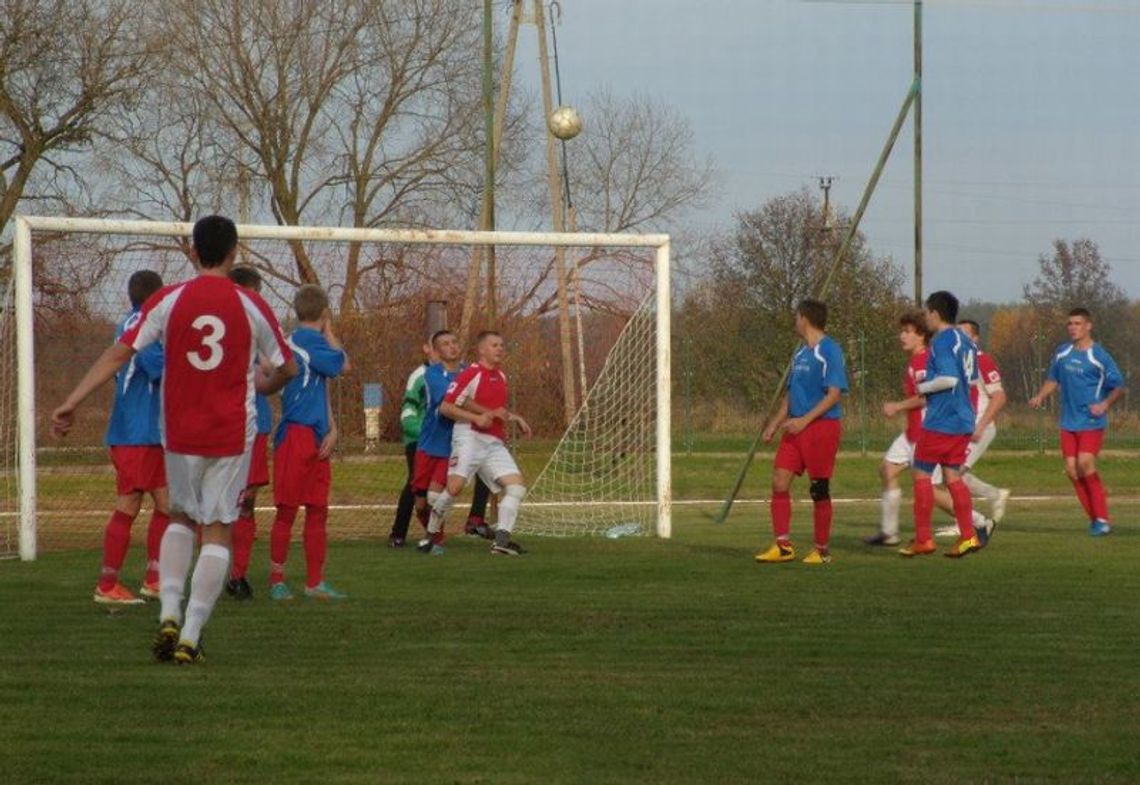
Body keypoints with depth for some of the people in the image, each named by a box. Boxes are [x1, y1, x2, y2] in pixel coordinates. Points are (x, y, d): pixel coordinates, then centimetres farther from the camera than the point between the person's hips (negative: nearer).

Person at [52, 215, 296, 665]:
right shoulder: (251, 307, -3)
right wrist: (263, 387, 30)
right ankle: (190, 637, -4)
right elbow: (286, 369, 8)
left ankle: (169, 614, 4)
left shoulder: (168, 301, -3)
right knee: (217, 530, 3)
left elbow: (119, 354, -7)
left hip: (179, 434, 1)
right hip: (232, 435, -1)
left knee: (181, 518, 21)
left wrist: (71, 403, -6)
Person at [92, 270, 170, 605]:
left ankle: (153, 580, 16)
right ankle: (107, 586, -3)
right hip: (136, 436, -10)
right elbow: (160, 367, -25)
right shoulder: (141, 325, -14)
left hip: (151, 435, 10)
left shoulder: (127, 325, 15)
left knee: (166, 503, 11)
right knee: (128, 508, -6)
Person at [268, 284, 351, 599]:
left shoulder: (311, 341, 17)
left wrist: (332, 431, 3)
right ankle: (277, 581, 1)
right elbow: (344, 365, -11)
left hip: (316, 440, 9)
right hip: (296, 435, -9)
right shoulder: (304, 340, -11)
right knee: (287, 511, -4)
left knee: (318, 511, 9)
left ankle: (315, 582, 13)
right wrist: (329, 330, 3)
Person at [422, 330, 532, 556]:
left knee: (517, 485, -10)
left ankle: (501, 539, -16)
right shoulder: (471, 374, -6)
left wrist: (515, 418, 19)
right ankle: (431, 535, -1)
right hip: (469, 438, -7)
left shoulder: (501, 377, 18)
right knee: (455, 486, -20)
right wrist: (477, 417, -19)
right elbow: (446, 407, -11)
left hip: (494, 443, 7)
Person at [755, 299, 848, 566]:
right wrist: (775, 423, 16)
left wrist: (804, 420, -21)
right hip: (795, 427, 8)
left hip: (822, 425, -8)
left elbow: (834, 393, -16)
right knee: (779, 481, -1)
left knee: (819, 489, -1)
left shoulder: (829, 351, -10)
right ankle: (783, 545, 3)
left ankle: (822, 550, 8)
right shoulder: (800, 353, 17)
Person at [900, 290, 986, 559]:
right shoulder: (965, 341, 13)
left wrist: (923, 387, -9)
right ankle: (968, 535, 2)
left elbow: (949, 378, -24)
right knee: (953, 477, 11)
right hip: (963, 421, 8)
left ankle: (923, 539, 2)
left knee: (921, 474, 1)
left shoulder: (941, 342, -14)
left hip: (939, 422, -8)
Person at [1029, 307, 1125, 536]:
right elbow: (1053, 379, 21)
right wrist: (1040, 397, 4)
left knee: (1085, 464, -19)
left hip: (1091, 422, -6)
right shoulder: (1062, 352, 8)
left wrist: (1105, 404, -18)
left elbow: (1119, 387, -3)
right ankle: (1094, 517, 10)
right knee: (1071, 469, -1)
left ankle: (1102, 519, -10)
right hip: (1069, 422, 6)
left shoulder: (1099, 356, -8)